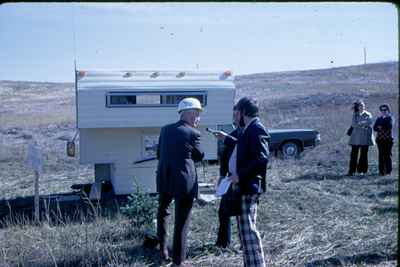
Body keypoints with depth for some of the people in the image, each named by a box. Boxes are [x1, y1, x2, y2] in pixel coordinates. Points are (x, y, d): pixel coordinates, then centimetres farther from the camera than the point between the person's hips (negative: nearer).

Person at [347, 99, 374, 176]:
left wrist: (359, 123, -12)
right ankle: (352, 171, 0)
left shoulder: (368, 114, 6)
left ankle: (363, 171, 7)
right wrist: (363, 126, -13)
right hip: (356, 137, 1)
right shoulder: (355, 114, 9)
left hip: (365, 137, -1)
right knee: (354, 154, -2)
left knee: (364, 154, 1)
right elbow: (353, 124, -4)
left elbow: (369, 122, -11)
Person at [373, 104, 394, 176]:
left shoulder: (390, 118, 4)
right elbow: (375, 128, 5)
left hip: (388, 139, -3)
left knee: (387, 155, -4)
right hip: (380, 139, 3)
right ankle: (381, 170, 5)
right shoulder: (378, 119, 14)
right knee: (381, 155, 2)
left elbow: (389, 126, -13)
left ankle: (388, 170, 1)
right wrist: (379, 128, -13)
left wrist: (381, 127, -7)